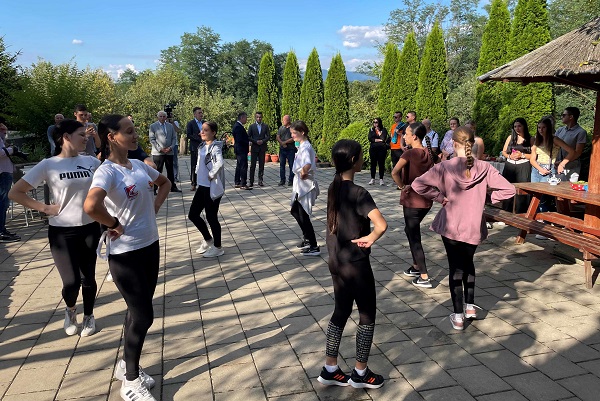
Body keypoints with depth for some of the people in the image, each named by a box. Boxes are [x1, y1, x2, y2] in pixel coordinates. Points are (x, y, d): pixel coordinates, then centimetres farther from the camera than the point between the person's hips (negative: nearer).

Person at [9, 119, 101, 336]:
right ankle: (70, 310, 31)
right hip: (62, 231, -2)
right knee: (71, 282, -4)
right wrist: (45, 208, -10)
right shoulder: (48, 165, -9)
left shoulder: (91, 161, 0)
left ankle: (88, 316, 35)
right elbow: (15, 193, -6)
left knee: (88, 277, 11)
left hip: (90, 228, 3)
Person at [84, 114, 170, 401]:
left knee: (138, 311, 19)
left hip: (150, 244, 8)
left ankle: (126, 364, 39)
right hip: (125, 253, -7)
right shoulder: (107, 171, -19)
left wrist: (156, 206, 8)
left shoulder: (139, 165, 5)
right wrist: (115, 225, -21)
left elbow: (165, 182, 23)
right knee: (143, 316, 0)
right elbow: (90, 206, -38)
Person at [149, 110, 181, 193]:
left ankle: (172, 187, 21)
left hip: (169, 152, 4)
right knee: (157, 171, -3)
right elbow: (152, 139, -4)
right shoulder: (153, 126, 1)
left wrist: (171, 147, -7)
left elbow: (174, 138, 10)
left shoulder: (170, 126, 11)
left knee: (170, 170, 11)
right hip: (158, 152, -4)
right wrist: (160, 149, -13)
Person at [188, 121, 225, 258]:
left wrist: (211, 175, -23)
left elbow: (219, 163, -36)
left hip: (212, 188, -9)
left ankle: (217, 247, 20)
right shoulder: (202, 146, 10)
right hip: (202, 186, 9)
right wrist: (199, 173, 10)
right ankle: (208, 239, 32)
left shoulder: (215, 147, -17)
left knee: (211, 217, 2)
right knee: (193, 214, 13)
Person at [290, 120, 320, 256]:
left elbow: (308, 164, -41)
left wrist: (303, 174, -25)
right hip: (300, 186, 10)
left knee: (304, 216, -1)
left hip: (305, 186, -10)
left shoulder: (305, 147, -21)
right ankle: (307, 239, 34)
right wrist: (303, 174, 10)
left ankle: (314, 247, 10)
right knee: (295, 211, 21)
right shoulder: (304, 145, 9)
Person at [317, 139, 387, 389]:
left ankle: (330, 370, 28)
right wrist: (370, 238, -17)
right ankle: (360, 373, 24)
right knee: (367, 315, 10)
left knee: (341, 311, 19)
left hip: (336, 262, 8)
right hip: (356, 264, -8)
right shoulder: (358, 193, -22)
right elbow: (382, 225, -34)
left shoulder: (334, 188, 3)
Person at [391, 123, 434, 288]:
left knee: (414, 236, 2)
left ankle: (424, 278, 5)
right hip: (426, 200, 7)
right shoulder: (428, 153, 6)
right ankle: (416, 266, 34)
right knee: (411, 230, 24)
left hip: (412, 200, -7)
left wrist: (403, 186, -15)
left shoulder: (410, 153, -16)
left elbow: (394, 172, -29)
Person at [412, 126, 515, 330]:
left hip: (451, 226, -2)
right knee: (468, 263, 27)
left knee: (456, 268, 11)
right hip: (474, 227, 2)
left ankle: (458, 316, 16)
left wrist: (440, 197, -9)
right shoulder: (484, 168, -8)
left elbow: (417, 185, -19)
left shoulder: (444, 167, -14)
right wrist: (485, 199, 1)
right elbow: (508, 190, -10)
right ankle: (470, 306, 31)